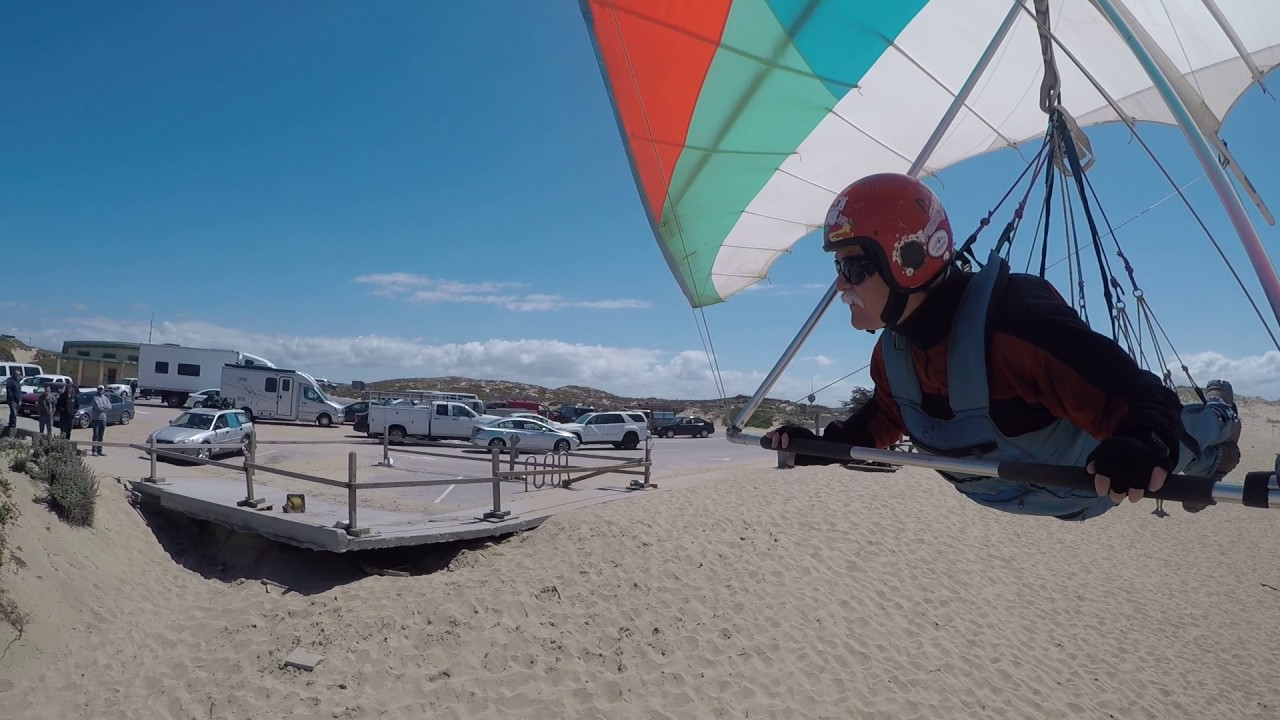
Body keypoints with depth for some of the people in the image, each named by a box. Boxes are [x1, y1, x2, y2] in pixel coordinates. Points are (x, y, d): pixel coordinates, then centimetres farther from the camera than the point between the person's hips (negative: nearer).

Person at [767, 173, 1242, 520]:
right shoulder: (894, 350, -19)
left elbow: (1142, 401, -45)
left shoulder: (1011, 324, -45)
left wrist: (1145, 442, -67)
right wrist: (820, 446, -12)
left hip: (1100, 474, -7)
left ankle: (1218, 416, 56)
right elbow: (886, 417, 0)